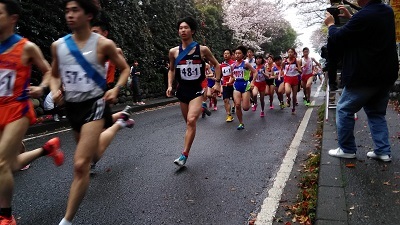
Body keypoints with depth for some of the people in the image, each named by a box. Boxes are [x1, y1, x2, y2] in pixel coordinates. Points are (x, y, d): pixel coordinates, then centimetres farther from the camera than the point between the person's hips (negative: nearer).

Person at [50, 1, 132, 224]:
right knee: (94, 156, 24)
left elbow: (125, 68, 2)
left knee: (81, 165, -16)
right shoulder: (58, 45, 2)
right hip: (72, 106, 6)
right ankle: (118, 121, 52)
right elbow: (54, 75, 16)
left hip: (94, 104, -6)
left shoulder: (103, 44, -10)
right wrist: (55, 90, -5)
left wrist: (116, 89, -14)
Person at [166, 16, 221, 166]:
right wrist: (170, 85, 3)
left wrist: (217, 83, 1)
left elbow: (216, 65, 9)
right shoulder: (174, 52, 2)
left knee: (191, 120, -21)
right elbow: (171, 70, 17)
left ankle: (184, 155, -14)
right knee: (189, 122, 12)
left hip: (197, 89, -4)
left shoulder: (202, 49, -4)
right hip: (182, 90, 4)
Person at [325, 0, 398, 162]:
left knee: (344, 110, 6)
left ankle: (347, 149, 11)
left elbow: (338, 38, -12)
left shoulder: (364, 15, -21)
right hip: (385, 75, 9)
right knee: (377, 113, 17)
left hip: (365, 77, -8)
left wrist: (330, 24, 6)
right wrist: (350, 17, 22)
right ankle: (383, 151, 16)